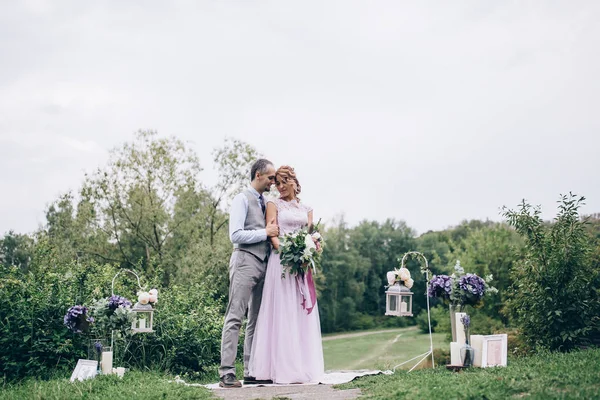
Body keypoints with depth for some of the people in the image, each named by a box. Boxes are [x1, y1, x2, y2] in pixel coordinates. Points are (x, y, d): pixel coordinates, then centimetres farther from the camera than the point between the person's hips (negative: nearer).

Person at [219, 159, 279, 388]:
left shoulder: (265, 203, 18)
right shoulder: (243, 200, -4)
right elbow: (235, 235, -14)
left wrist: (274, 233, 1)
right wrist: (266, 233, -10)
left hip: (263, 264, 8)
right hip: (245, 261, -8)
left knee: (257, 320, 8)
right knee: (235, 318, -10)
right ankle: (227, 373, -12)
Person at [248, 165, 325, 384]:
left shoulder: (306, 209, 17)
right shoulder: (274, 204, 6)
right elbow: (272, 234, -6)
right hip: (281, 260, -4)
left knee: (303, 312, 4)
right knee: (282, 312, -6)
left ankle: (303, 367, 9)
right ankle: (283, 368, -5)